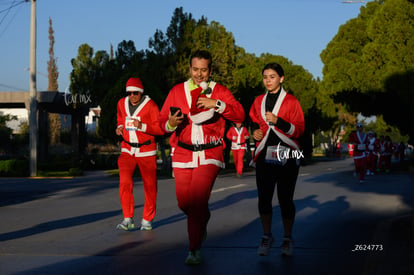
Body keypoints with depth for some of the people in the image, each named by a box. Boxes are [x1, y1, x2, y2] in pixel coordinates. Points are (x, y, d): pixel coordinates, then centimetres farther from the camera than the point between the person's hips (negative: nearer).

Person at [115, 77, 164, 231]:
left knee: (149, 185, 3)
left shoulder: (150, 105, -9)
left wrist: (142, 126, -25)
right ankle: (128, 220, -11)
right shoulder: (122, 104, 6)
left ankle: (147, 220, 18)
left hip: (146, 151, -3)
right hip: (127, 150, 3)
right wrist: (120, 127, 7)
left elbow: (160, 129, -12)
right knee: (125, 182, -14)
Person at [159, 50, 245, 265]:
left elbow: (239, 115, -5)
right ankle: (203, 218, 41)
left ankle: (195, 249, -5)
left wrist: (217, 104, -18)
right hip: (183, 153, 3)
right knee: (184, 202, 6)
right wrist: (170, 124, -16)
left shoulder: (219, 91, 5)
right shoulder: (177, 91, 9)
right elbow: (163, 120, 7)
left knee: (197, 199, -16)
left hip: (210, 154, -3)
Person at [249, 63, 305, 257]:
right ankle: (266, 236, 15)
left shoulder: (291, 101, -1)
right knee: (264, 198, 0)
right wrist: (255, 131, 6)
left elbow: (299, 129, -8)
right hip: (264, 156, 3)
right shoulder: (258, 101, 12)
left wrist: (278, 121, -20)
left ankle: (287, 239, 14)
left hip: (287, 157, -3)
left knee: (285, 199, 0)